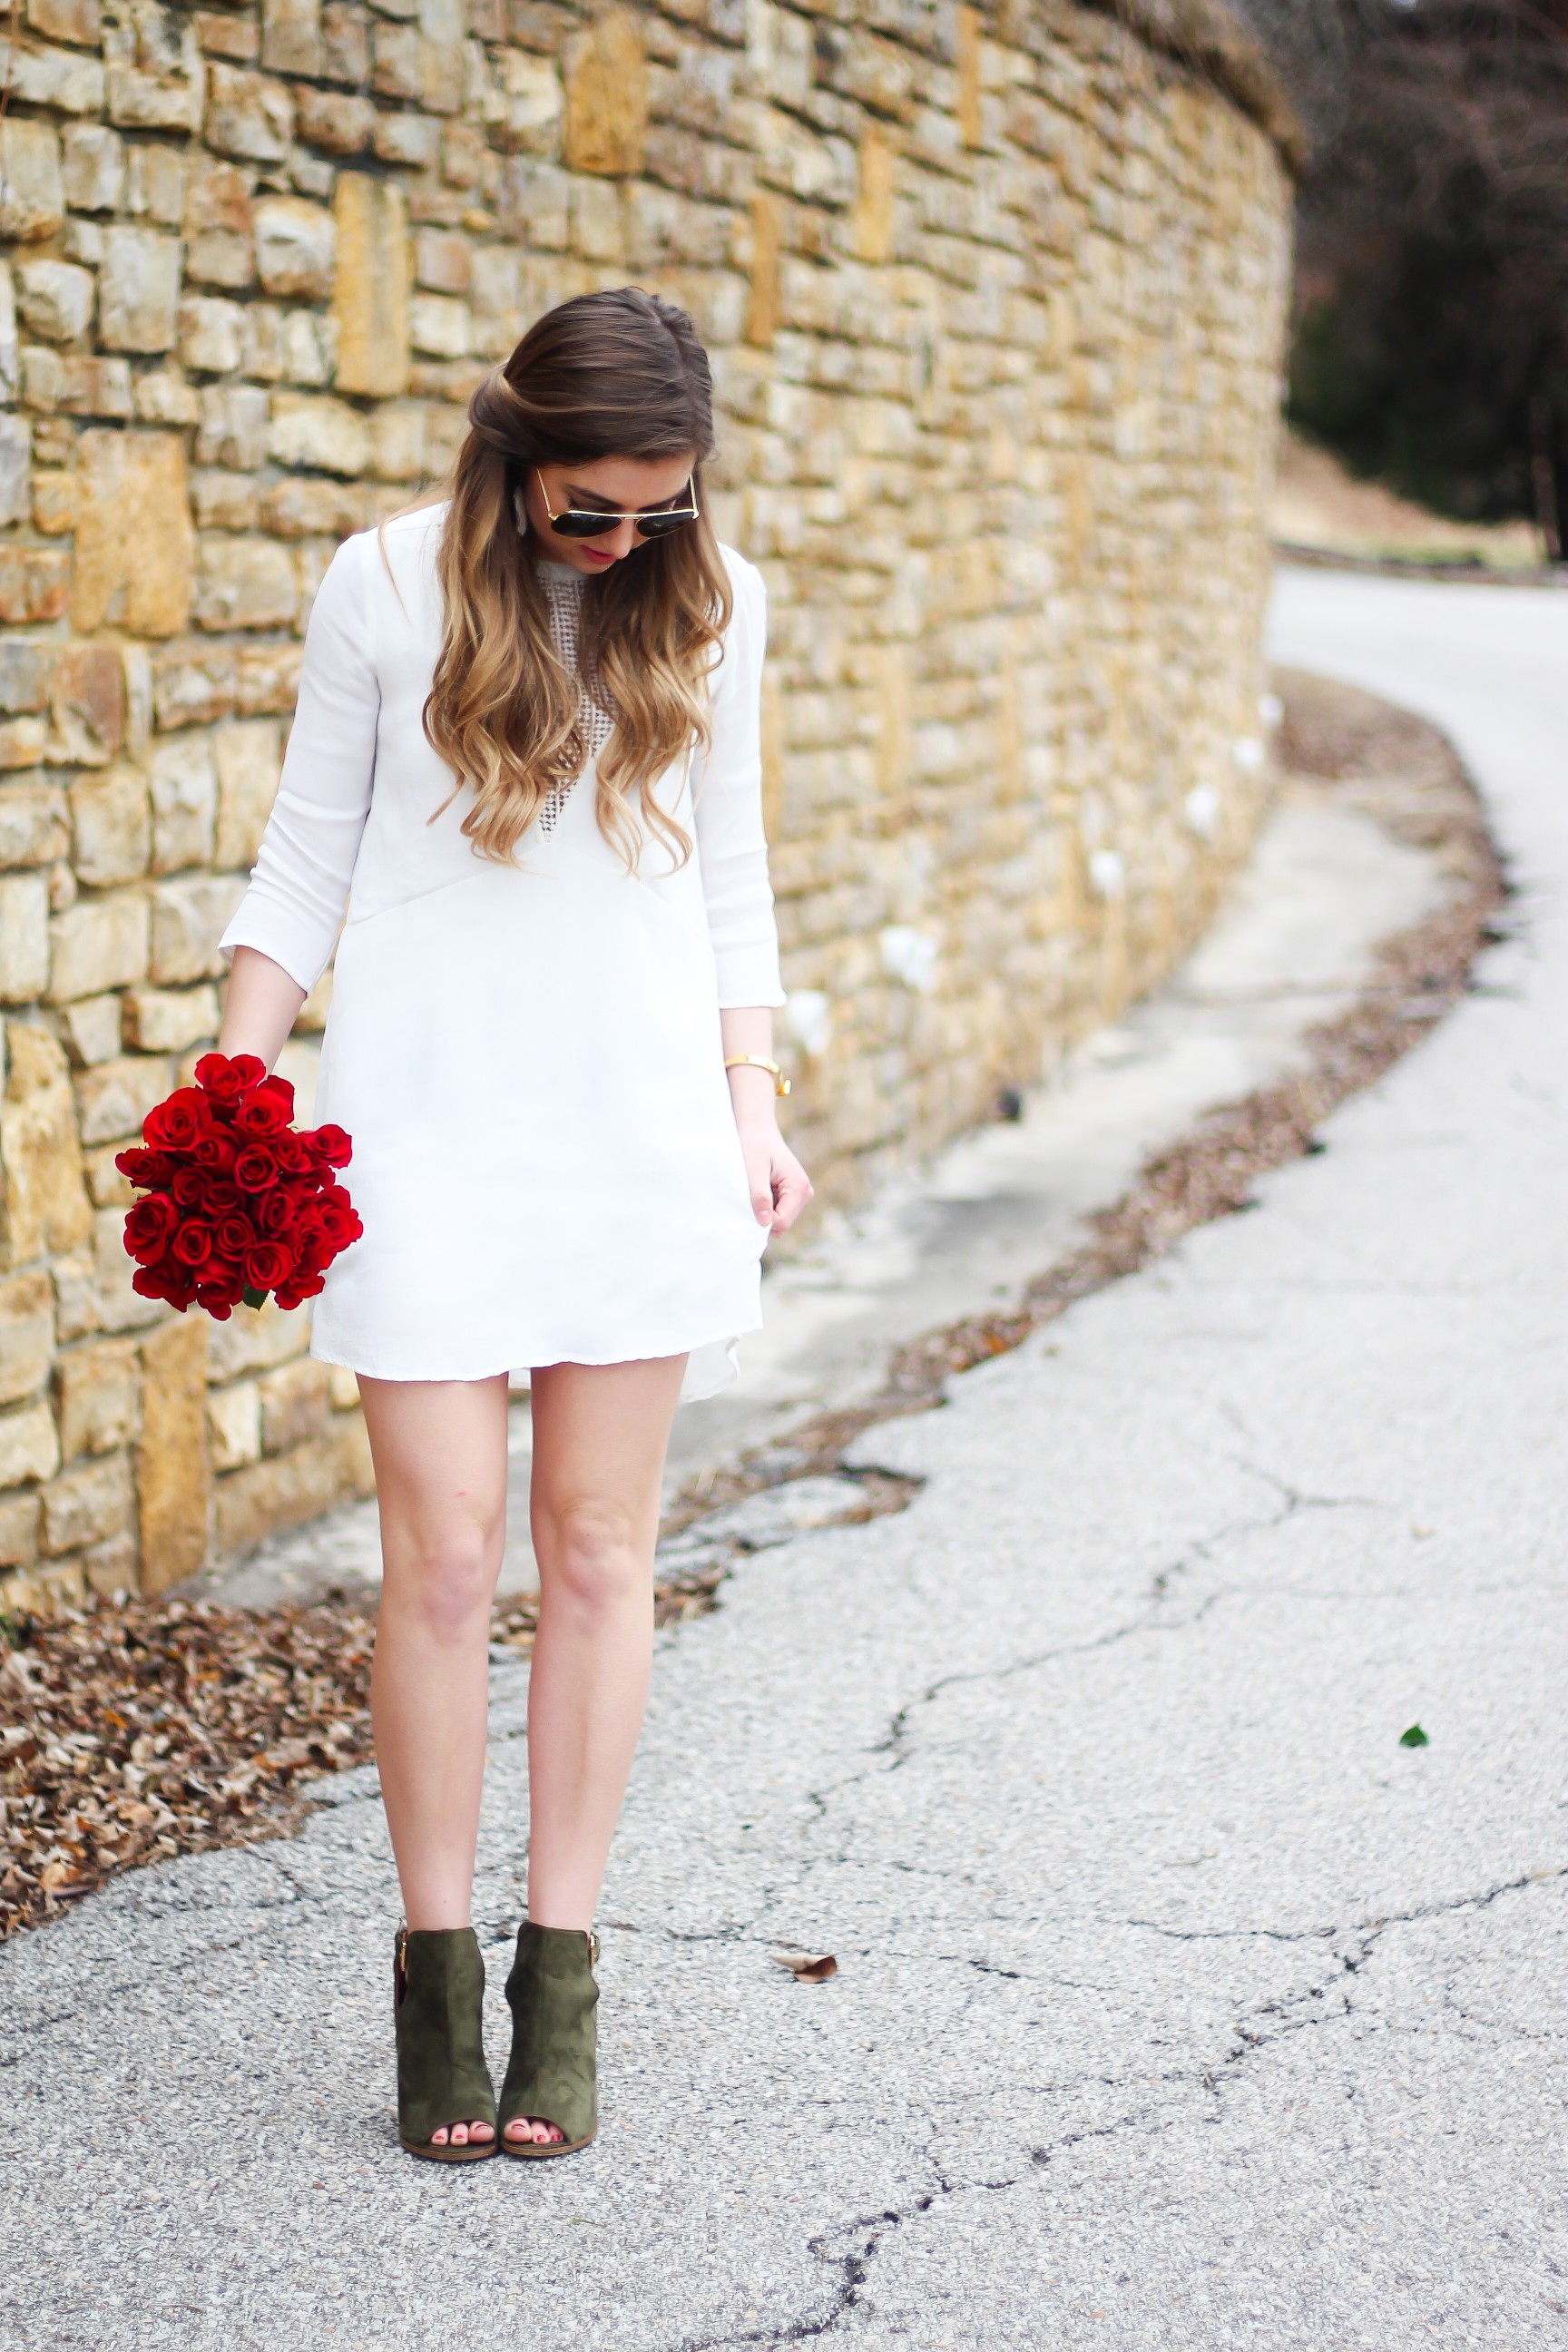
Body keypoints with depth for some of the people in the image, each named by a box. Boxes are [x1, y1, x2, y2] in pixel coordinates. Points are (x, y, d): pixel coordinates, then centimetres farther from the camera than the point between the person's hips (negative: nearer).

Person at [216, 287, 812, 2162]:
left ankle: (563, 1973, 13)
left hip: (643, 1125, 2)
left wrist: (753, 1105, 6)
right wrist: (234, 1084, -7)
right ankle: (436, 1971, 10)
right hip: (430, 1120, -2)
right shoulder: (387, 586, -2)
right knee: (443, 1554, -4)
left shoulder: (710, 603, 6)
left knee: (600, 1551, 3)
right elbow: (305, 865, 3)